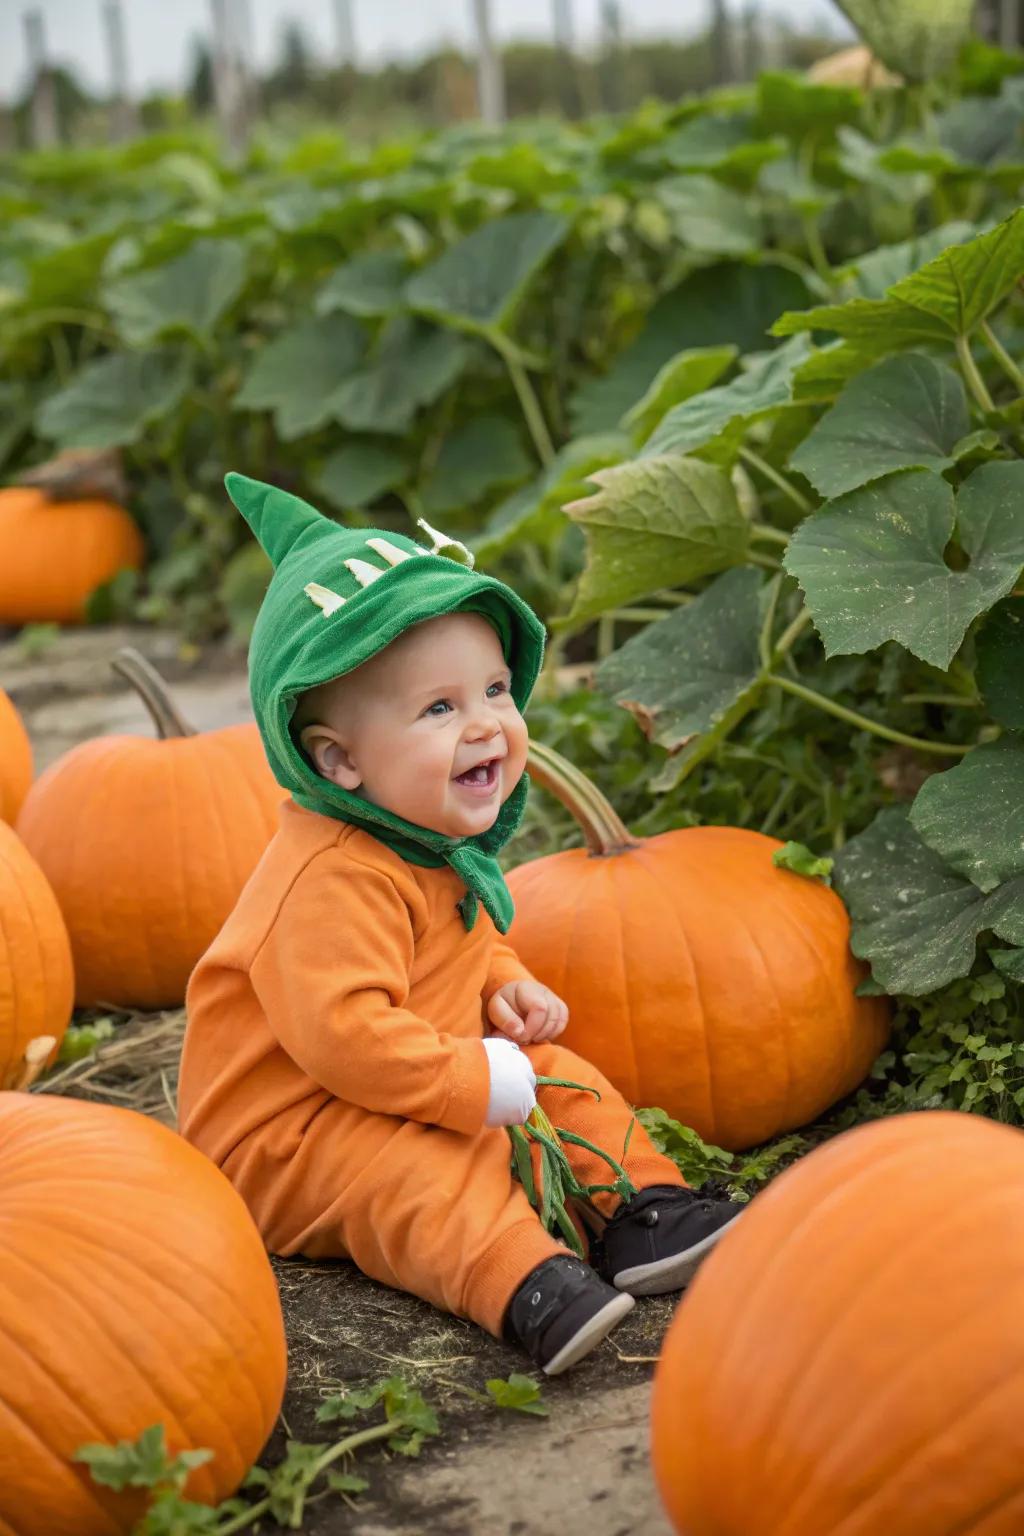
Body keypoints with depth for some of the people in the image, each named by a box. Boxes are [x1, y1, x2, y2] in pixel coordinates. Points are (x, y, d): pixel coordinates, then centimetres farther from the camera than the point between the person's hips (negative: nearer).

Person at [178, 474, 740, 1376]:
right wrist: (489, 1083, -28)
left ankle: (641, 1210, 0)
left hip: (419, 1095, 10)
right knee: (419, 1170, -35)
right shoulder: (333, 880, -30)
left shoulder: (444, 840, 4)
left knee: (566, 1081, 3)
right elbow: (345, 1037, -36)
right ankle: (522, 1285, -52)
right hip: (281, 1132, -10)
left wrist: (508, 990, 2)